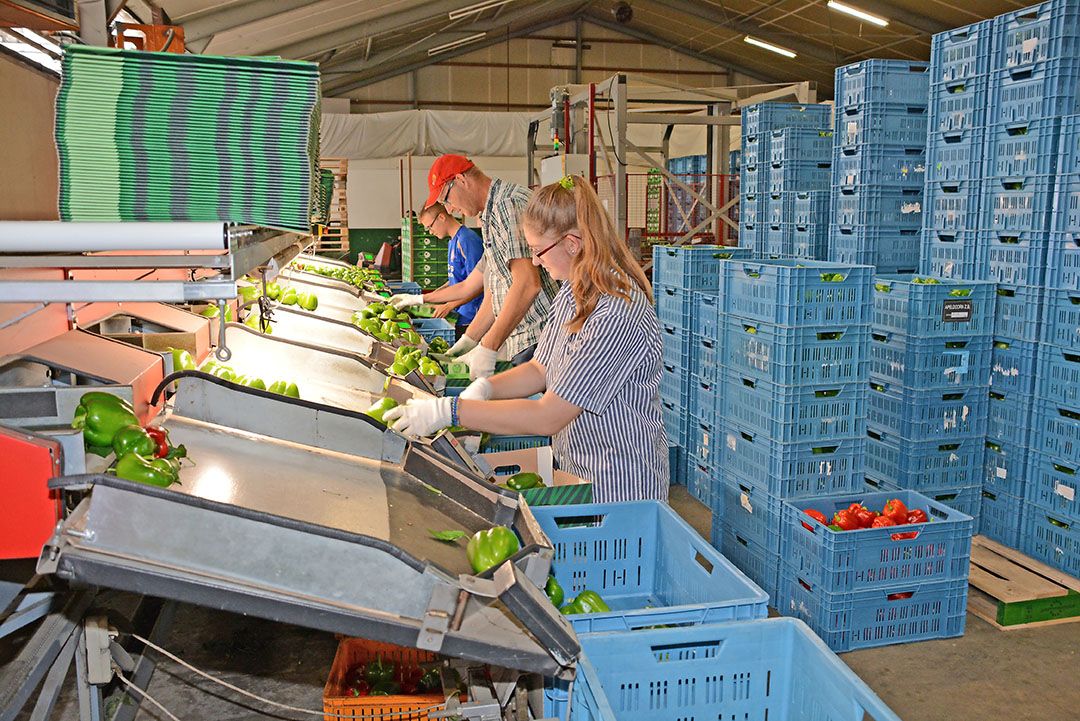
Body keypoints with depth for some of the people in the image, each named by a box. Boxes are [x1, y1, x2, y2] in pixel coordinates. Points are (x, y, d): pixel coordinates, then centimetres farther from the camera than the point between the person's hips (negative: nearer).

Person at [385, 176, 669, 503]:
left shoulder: (617, 316, -28)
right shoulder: (573, 290, 3)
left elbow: (548, 417, -27)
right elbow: (540, 369, 9)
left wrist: (448, 411, -26)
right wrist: (484, 388, -9)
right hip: (575, 469, 8)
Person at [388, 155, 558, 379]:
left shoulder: (508, 203, -13)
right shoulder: (491, 217, 21)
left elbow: (527, 284, -22)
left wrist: (487, 348, -20)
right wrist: (467, 342, 17)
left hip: (539, 340, -10)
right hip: (520, 342, 10)